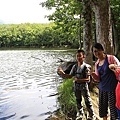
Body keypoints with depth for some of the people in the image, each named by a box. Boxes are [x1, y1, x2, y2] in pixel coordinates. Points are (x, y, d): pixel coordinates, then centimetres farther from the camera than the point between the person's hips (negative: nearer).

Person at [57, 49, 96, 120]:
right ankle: (80, 114, 36)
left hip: (84, 86, -5)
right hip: (76, 86, 6)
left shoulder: (86, 67, -15)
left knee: (87, 101, 2)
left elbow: (88, 79, -17)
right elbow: (70, 76, 6)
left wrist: (78, 80, -25)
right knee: (78, 101, 18)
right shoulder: (75, 66, 1)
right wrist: (63, 73, -9)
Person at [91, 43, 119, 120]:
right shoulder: (96, 64, 10)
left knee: (113, 108, -3)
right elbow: (98, 79, 10)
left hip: (112, 88, -6)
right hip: (102, 89, 6)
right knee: (102, 108, 14)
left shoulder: (111, 58, -7)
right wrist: (93, 75, -8)